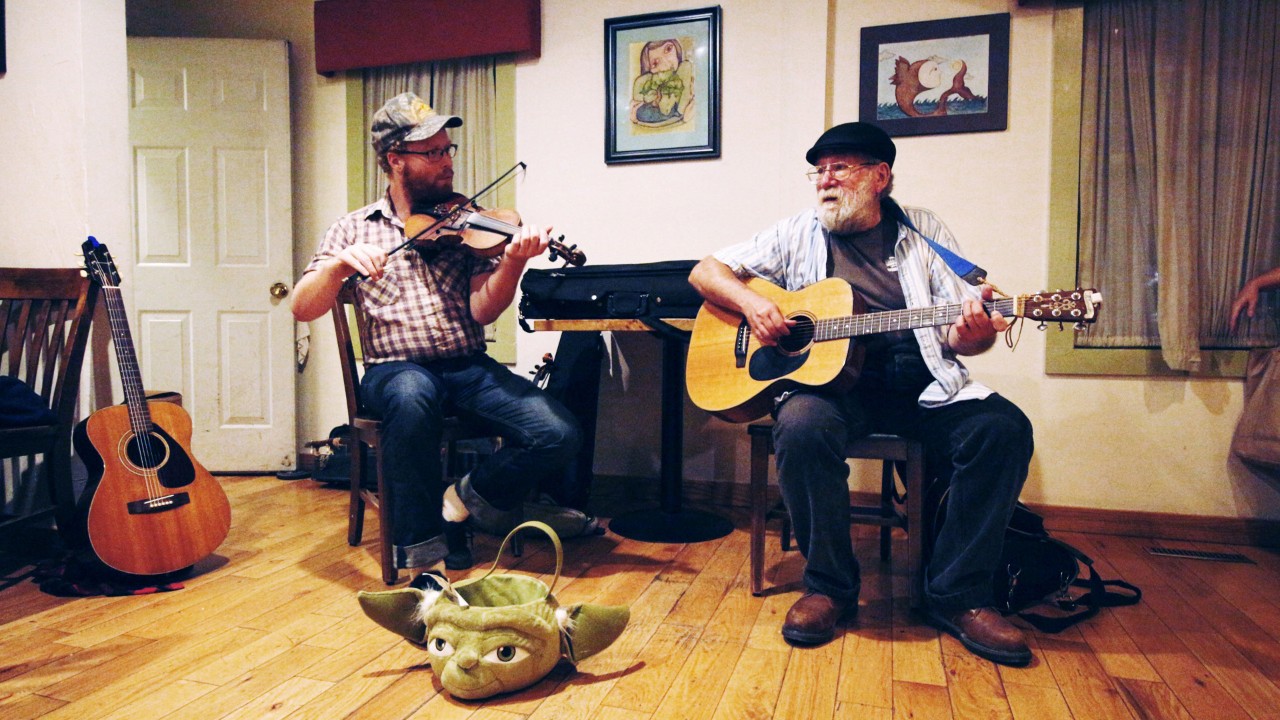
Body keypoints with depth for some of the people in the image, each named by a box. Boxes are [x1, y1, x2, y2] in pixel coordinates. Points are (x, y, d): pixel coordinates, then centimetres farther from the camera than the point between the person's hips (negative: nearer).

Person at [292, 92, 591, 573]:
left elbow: (481, 311, -4)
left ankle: (463, 501, 6)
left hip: (470, 369, 2)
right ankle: (421, 553, -21)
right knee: (413, 394, -39)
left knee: (559, 435, -21)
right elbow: (303, 309, 1)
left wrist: (513, 261, -22)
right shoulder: (354, 229, 9)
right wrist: (341, 262, -18)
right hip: (395, 370, -1)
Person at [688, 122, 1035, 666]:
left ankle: (956, 595, -6)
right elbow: (705, 271, 10)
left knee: (1003, 428, -23)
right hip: (825, 378, -1)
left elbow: (959, 336, 6)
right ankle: (829, 586, -11)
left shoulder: (924, 231, 12)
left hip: (920, 384, 2)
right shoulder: (799, 233, 10)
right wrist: (750, 301, -11)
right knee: (803, 427, -34)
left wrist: (972, 333, -19)